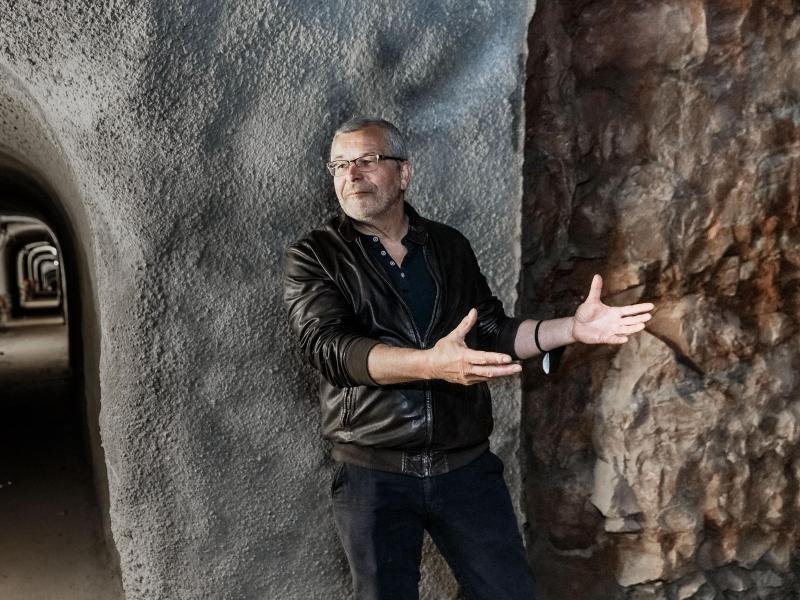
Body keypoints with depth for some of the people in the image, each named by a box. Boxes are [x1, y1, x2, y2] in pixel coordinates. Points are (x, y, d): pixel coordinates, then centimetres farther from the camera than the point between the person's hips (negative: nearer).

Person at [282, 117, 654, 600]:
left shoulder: (451, 246, 6)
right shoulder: (312, 259, -5)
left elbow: (492, 332, 10)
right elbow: (329, 346, -20)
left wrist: (573, 328, -4)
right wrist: (431, 364, -35)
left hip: (467, 466, 3)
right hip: (373, 474, -2)